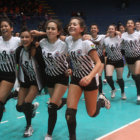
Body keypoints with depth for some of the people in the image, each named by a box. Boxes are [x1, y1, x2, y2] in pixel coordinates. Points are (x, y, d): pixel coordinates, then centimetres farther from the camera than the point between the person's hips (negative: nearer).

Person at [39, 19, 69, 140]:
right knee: (56, 104, 15)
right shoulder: (42, 43, -9)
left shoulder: (63, 45, -21)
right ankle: (64, 101, 52)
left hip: (62, 77, -4)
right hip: (49, 76, 4)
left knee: (52, 106, -15)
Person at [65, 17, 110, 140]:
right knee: (70, 112, -9)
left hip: (90, 79, -4)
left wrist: (89, 77, -38)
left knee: (92, 113, 8)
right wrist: (71, 70, 4)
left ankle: (101, 101, 39)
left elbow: (98, 63, -24)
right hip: (76, 78, 4)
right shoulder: (68, 40, -4)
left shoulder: (86, 43, -21)